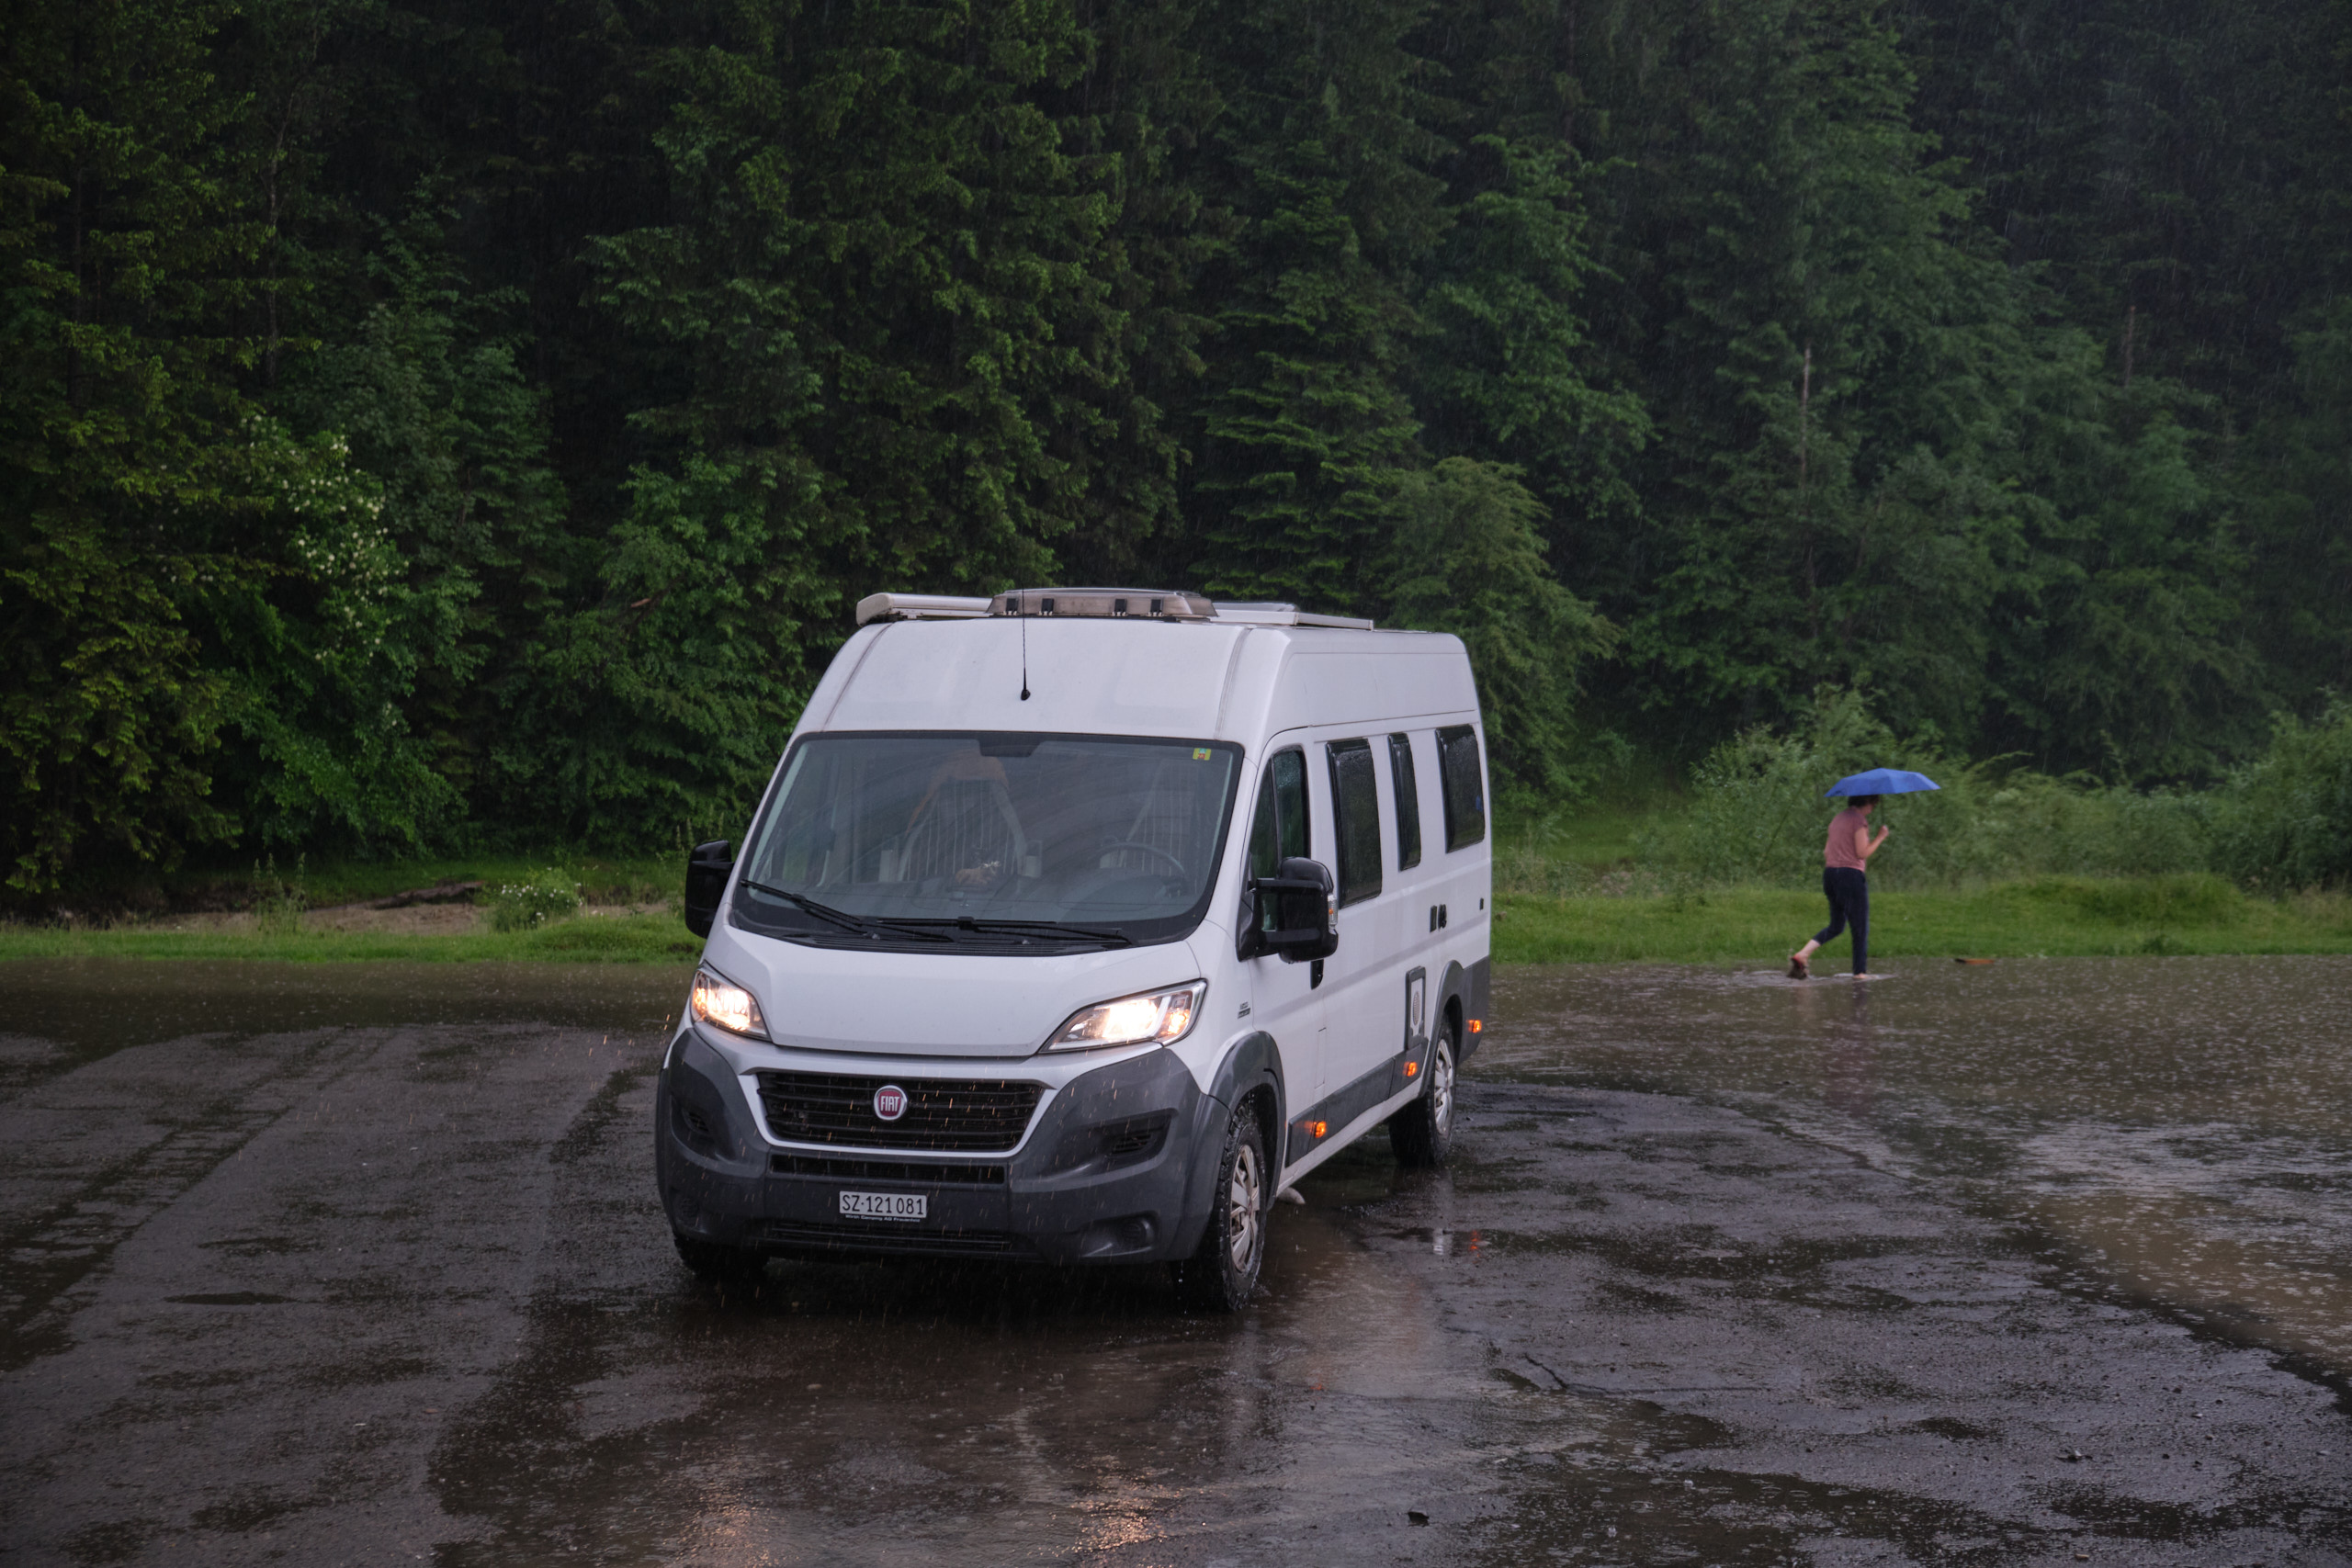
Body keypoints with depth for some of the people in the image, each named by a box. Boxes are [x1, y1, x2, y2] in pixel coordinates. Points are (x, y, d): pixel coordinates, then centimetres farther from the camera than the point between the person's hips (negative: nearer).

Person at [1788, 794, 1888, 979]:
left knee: (1836, 926, 16)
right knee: (1860, 927, 2)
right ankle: (1860, 971, 2)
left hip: (1830, 873, 8)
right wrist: (1880, 837, -3)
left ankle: (1802, 954, -1)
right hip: (1851, 875, -8)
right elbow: (1862, 853, -13)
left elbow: (1826, 852, 16)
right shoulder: (1859, 820, -9)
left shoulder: (1837, 819, 16)